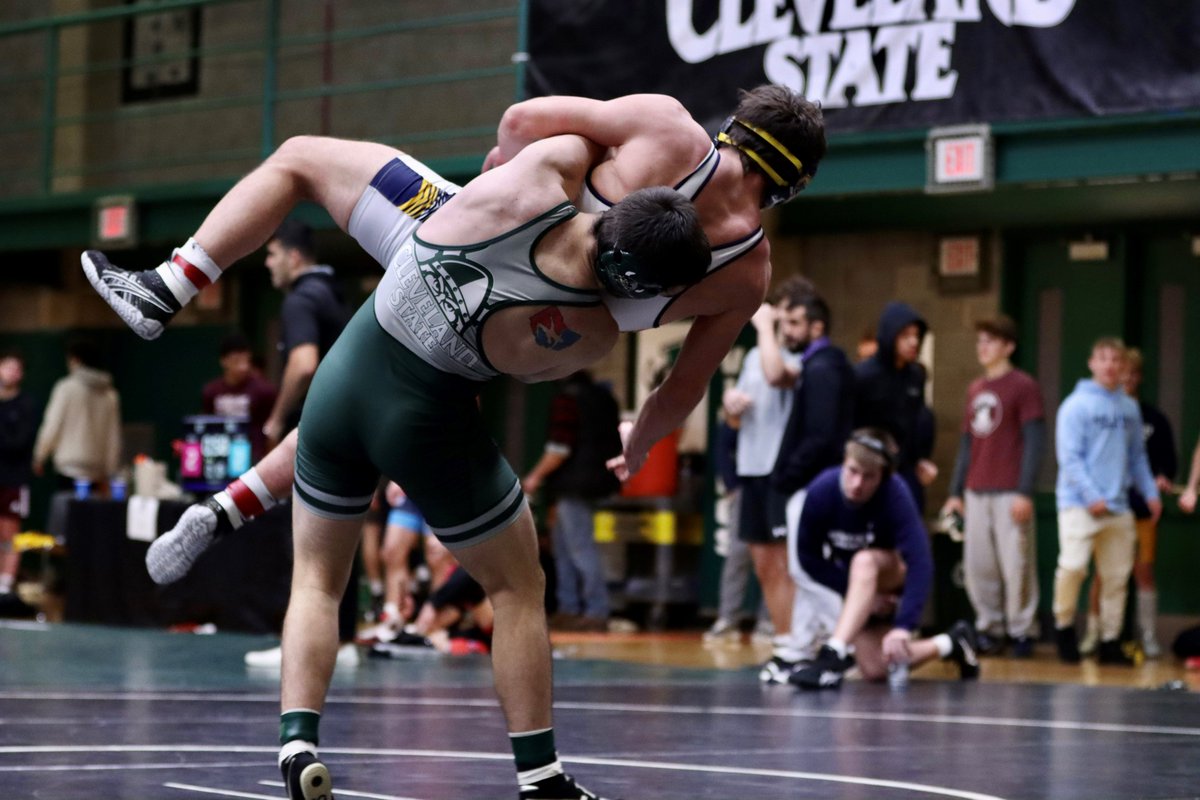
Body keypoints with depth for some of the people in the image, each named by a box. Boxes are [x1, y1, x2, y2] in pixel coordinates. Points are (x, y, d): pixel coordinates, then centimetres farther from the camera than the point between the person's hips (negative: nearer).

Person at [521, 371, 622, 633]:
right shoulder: (604, 396, 14)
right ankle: (569, 608, 20)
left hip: (574, 483, -10)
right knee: (564, 543, 18)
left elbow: (560, 447, -20)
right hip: (597, 479, 10)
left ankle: (596, 612, -8)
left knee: (580, 546, -8)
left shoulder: (567, 398, -14)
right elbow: (615, 441, 19)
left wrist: (536, 476, -10)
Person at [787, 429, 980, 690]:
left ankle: (834, 655, -43)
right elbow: (808, 556, -14)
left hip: (893, 575, -3)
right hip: (848, 580, 4)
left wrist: (904, 626, -48)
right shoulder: (821, 491, -25)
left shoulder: (895, 495, -31)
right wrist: (860, 594, -20)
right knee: (876, 670, -8)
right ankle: (949, 644, 20)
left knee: (864, 561, -37)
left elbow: (920, 562, -37)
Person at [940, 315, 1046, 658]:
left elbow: (1035, 442, -7)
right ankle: (989, 628, 13)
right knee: (977, 567, 4)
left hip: (1010, 495, -6)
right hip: (976, 494, 6)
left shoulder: (1023, 386, -2)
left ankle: (1020, 631, 2)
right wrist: (956, 492, 16)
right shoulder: (975, 389, 18)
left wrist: (1024, 492, -14)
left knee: (1015, 565, -6)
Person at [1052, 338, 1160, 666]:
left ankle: (1110, 641, 16)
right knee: (1073, 566, -18)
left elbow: (1137, 456, 18)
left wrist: (1150, 492, 7)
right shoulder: (1076, 405, -5)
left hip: (1118, 508, 6)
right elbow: (1070, 457, -10)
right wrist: (1092, 496, -17)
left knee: (1116, 576, 7)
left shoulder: (1130, 408, 12)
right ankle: (1064, 626, 3)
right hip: (1079, 503, -5)